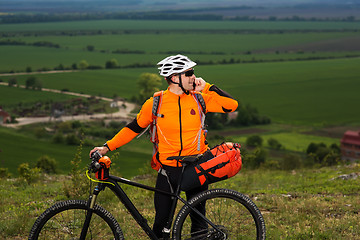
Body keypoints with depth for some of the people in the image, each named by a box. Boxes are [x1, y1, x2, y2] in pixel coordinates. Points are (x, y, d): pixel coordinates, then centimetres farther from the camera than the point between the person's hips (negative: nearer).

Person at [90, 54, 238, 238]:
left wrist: (206, 88, -9)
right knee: (162, 220, 1)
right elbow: (134, 128, 5)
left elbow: (231, 105, -7)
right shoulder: (155, 103, -5)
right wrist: (107, 147, 0)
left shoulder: (199, 99, -1)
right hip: (168, 169, -1)